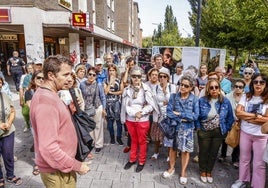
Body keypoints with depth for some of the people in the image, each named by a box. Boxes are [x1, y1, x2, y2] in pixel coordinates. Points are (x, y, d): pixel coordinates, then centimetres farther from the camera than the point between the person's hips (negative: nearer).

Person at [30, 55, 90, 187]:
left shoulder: (47, 95, 7)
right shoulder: (46, 102, -26)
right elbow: (48, 148, -30)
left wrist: (70, 110, 2)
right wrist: (77, 166, -20)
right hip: (57, 170, -9)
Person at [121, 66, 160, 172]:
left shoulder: (146, 89, -10)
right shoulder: (127, 90, -4)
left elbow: (151, 105, -11)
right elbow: (125, 106, -6)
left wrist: (141, 113, -19)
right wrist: (135, 113, -18)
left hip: (143, 120, -2)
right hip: (130, 119, 3)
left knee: (142, 141, 13)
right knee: (133, 140, 19)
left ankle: (141, 161, 30)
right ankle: (132, 159, 37)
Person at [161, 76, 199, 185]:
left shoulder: (194, 99, -7)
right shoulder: (173, 97, -3)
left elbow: (195, 116, -14)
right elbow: (169, 112, -10)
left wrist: (180, 114, -14)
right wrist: (182, 119, -17)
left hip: (187, 129, -1)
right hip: (173, 126, 2)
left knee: (185, 150, 9)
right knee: (172, 147, 14)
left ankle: (183, 172, 30)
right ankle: (171, 168, 36)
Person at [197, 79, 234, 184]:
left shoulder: (225, 101, -8)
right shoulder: (202, 101, -13)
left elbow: (230, 118, 1)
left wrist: (226, 129, -1)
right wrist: (198, 127, -7)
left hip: (219, 132, 2)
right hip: (204, 132, -1)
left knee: (213, 153, 16)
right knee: (203, 152, 14)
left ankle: (209, 172, 39)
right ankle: (203, 171, 37)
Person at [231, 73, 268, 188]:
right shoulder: (246, 96, -2)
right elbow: (238, 112, -11)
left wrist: (246, 117, -15)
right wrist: (256, 116, -15)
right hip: (245, 133, 3)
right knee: (244, 159, 18)